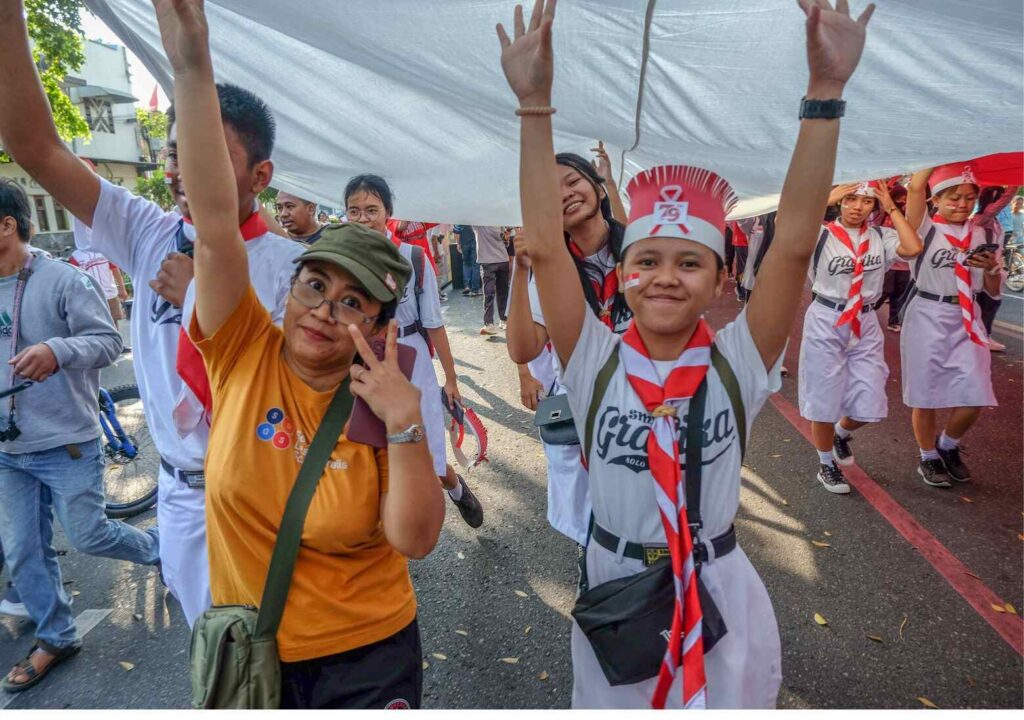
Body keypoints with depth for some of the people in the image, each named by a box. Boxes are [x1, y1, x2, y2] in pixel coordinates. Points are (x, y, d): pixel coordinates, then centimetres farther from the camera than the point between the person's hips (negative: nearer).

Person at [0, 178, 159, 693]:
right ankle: (54, 639, 31)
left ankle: (160, 548, 32)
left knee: (88, 536, 2)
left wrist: (58, 350, -33)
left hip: (67, 443, -6)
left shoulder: (63, 280, -11)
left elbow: (108, 341, -16)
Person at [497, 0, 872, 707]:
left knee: (726, 701, 24)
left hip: (718, 595, 1)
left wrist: (826, 91, -28)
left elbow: (795, 243, -23)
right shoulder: (596, 363, -15)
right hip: (614, 589, 0)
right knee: (615, 701, 24)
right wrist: (534, 104, -30)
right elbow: (544, 246, -24)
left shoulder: (737, 365, -13)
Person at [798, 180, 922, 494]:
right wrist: (826, 200, -21)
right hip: (825, 322, -4)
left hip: (865, 325, 4)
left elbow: (913, 248, -15)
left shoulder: (881, 237, 3)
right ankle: (827, 465, 28)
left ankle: (842, 433, 41)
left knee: (870, 405, 6)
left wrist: (892, 208, -7)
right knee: (824, 400, 7)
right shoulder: (820, 234, -8)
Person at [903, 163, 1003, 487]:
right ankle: (929, 458, 24)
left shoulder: (980, 234, 9)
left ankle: (948, 445, 28)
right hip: (927, 318, -4)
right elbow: (915, 186, -23)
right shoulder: (925, 228, -4)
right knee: (926, 396, 4)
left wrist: (993, 268, -8)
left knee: (975, 398, 1)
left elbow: (993, 291, 11)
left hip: (967, 320, 4)